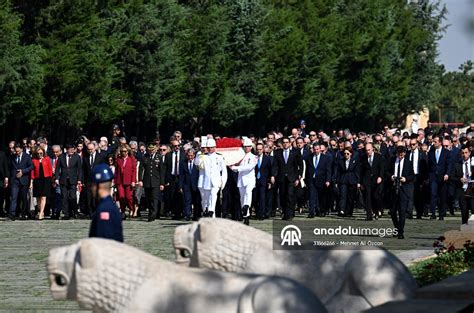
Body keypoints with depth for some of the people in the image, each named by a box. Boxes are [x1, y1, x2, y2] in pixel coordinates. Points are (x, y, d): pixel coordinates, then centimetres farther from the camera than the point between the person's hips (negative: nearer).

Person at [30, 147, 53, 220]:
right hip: (37, 180, 2)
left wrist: (51, 179, 2)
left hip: (46, 179, -2)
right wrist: (31, 182, 2)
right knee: (38, 198, 4)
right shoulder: (34, 160, 6)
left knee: (43, 197, -10)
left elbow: (50, 169, 7)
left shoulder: (47, 159, 5)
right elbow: (32, 171, 6)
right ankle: (41, 213, 14)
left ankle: (41, 213, -15)